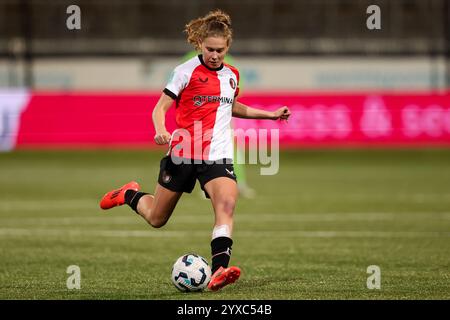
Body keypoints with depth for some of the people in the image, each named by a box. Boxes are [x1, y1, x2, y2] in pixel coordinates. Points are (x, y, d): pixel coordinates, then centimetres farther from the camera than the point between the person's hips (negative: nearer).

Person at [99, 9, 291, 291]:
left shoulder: (231, 75, 11)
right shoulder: (187, 71, -6)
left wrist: (270, 114, 27)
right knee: (157, 219, 9)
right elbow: (160, 108, -8)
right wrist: (161, 131, -29)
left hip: (218, 156, 3)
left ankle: (219, 272, -36)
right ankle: (130, 194, 43)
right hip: (183, 153, -3)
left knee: (227, 204, -25)